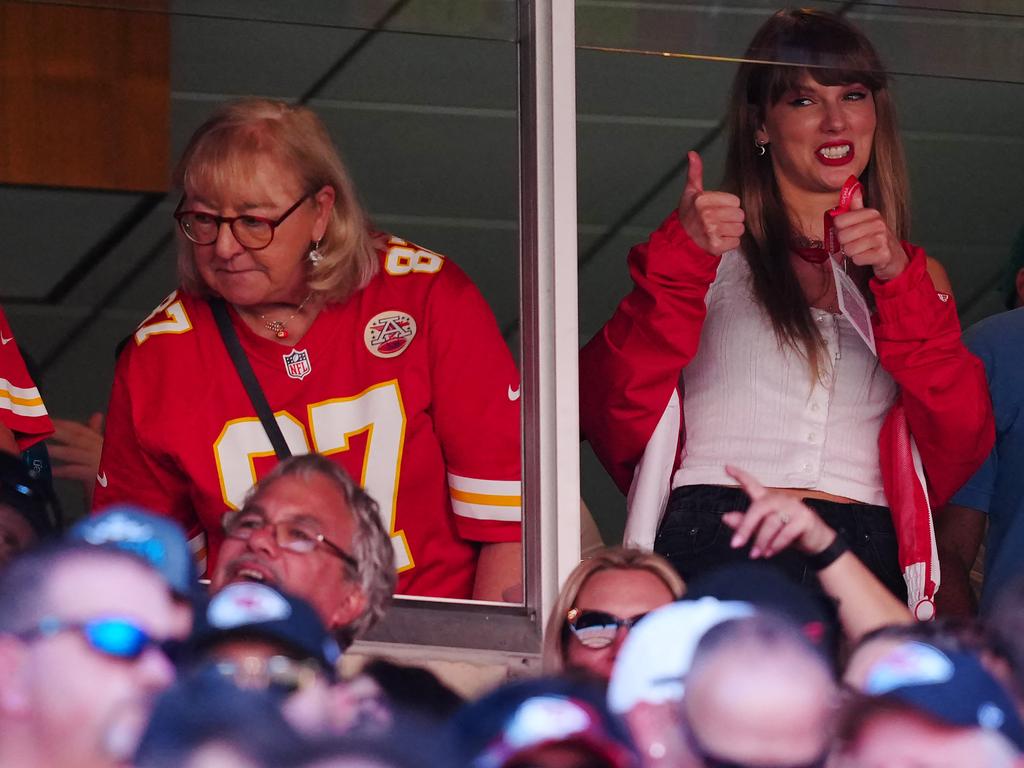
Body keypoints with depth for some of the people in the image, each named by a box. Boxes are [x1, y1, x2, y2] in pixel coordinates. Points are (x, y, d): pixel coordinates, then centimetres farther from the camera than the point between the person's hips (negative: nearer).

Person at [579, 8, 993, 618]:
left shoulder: (915, 275, 23)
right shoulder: (713, 249, 16)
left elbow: (960, 447, 5)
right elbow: (612, 416, 1)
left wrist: (898, 280, -3)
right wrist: (680, 260, -6)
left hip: (864, 565, 2)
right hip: (714, 548, -2)